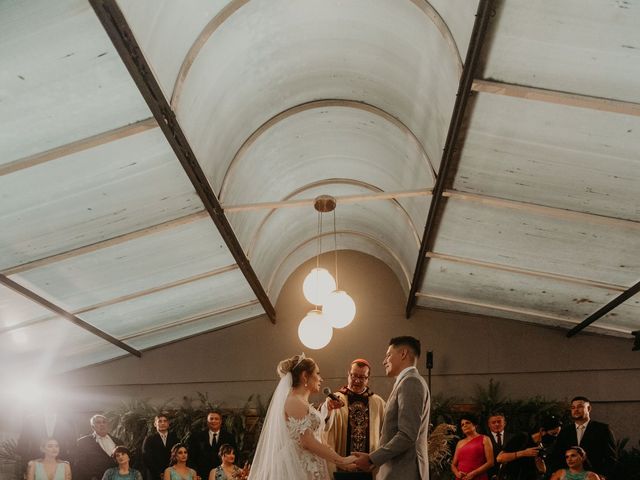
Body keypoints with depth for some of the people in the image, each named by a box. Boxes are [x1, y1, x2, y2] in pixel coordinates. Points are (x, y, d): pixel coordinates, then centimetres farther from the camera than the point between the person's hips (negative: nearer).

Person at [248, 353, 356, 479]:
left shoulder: (302, 403, 18)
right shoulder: (294, 401, -13)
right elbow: (306, 441, -21)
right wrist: (341, 460, -17)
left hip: (308, 468, 9)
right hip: (300, 468, -9)